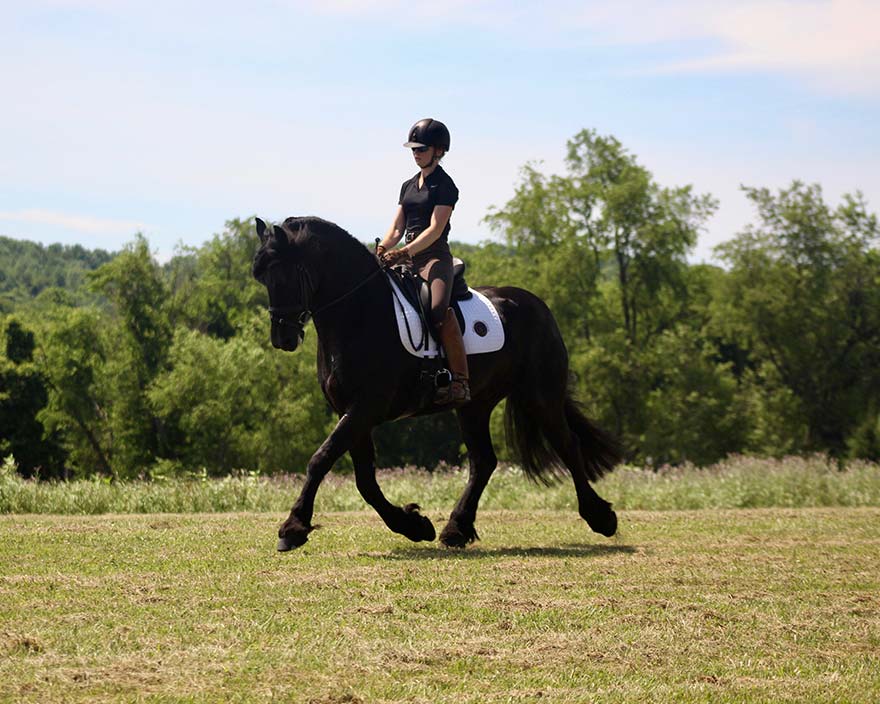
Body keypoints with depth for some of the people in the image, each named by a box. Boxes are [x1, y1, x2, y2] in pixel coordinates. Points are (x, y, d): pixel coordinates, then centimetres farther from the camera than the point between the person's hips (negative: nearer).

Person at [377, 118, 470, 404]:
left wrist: (406, 251, -25)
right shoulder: (409, 186, 20)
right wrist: (382, 250, -6)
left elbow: (435, 230, -13)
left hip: (434, 257, -8)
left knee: (439, 309, -32)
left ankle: (460, 383, -36)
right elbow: (396, 228, 15)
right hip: (406, 260, 8)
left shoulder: (445, 186, -2)